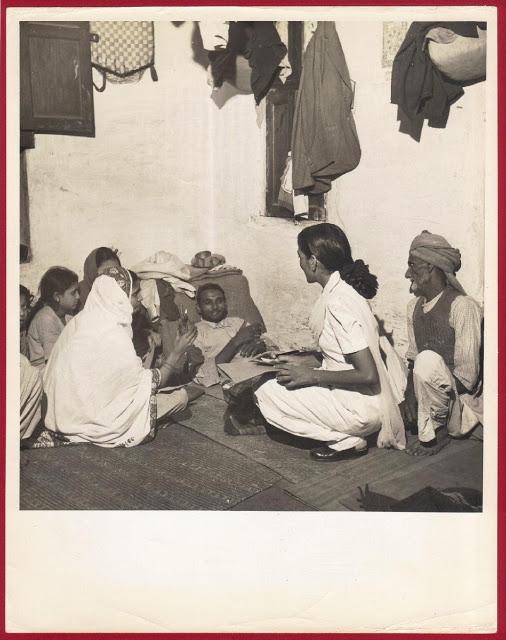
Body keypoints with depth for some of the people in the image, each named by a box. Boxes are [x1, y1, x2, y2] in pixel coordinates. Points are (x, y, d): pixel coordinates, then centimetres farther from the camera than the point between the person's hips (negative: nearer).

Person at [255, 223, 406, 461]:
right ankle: (346, 434, 10)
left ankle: (346, 441, -4)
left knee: (266, 395, -9)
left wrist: (313, 375, -17)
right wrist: (308, 363, 8)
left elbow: (368, 374, -26)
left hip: (362, 409, -10)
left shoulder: (338, 303, -23)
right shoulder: (344, 288, 6)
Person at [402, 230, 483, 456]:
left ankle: (433, 433, -15)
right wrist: (410, 396, -10)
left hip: (461, 406, -7)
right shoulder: (414, 307, 6)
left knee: (428, 360, -32)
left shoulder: (463, 307, -18)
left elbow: (467, 374, -21)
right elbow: (412, 361, 6)